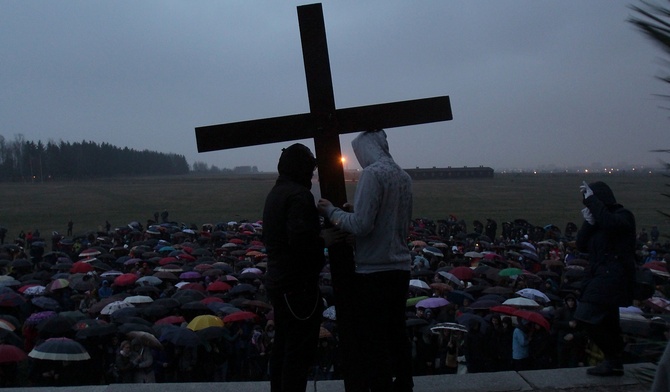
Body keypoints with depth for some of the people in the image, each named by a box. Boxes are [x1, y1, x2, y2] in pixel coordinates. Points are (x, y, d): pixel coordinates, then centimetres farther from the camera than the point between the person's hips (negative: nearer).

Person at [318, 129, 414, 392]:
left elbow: (361, 225, -20)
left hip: (374, 271, -8)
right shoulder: (403, 177, 10)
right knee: (397, 333, 16)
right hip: (400, 267, 8)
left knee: (371, 342, 0)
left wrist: (332, 211, -5)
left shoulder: (372, 173, -13)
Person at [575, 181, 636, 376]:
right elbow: (581, 245, 8)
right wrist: (588, 223, -6)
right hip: (599, 275, 9)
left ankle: (614, 360, -6)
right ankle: (613, 362, 19)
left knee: (588, 317, -17)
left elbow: (610, 224, -30)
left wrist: (591, 199, -23)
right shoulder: (597, 219, 16)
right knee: (607, 323, 11)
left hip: (613, 277, -8)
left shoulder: (623, 215, -6)